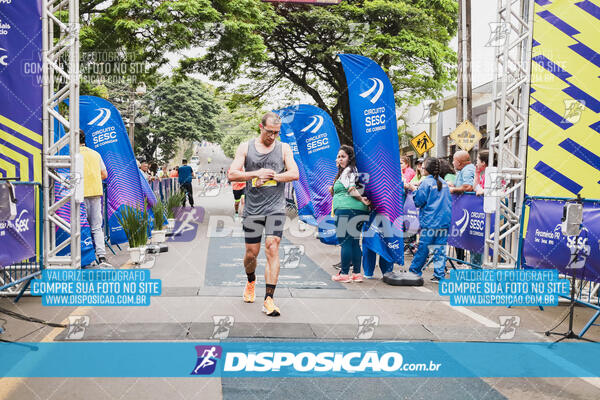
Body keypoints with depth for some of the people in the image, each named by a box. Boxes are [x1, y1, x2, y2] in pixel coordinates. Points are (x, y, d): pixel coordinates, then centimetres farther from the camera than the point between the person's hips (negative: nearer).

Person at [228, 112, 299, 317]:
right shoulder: (245, 147, 4)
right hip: (252, 209, 1)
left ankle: (269, 299, -11)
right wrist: (256, 174, -17)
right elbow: (232, 174, -5)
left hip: (276, 208, -1)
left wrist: (271, 176, -12)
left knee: (272, 249, -13)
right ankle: (251, 281, 41)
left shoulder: (284, 148, 6)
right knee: (251, 253, 8)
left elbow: (294, 174, -4)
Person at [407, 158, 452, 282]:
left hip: (429, 221, -5)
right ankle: (439, 275, 5)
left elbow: (419, 202, -9)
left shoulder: (426, 183, -8)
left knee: (423, 248, 3)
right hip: (444, 221, 5)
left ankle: (414, 271, 14)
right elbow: (449, 202, 17)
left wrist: (415, 191, 5)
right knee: (440, 249, 5)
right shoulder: (444, 183, 11)